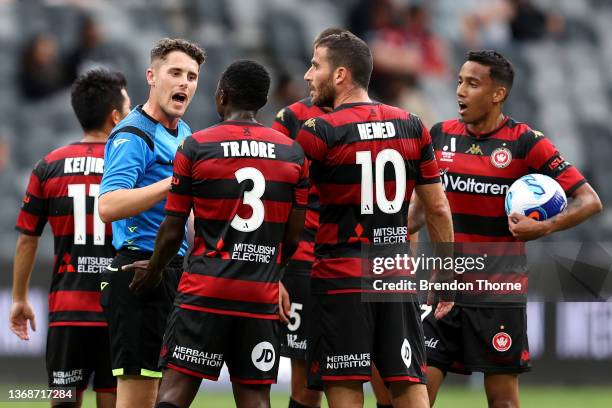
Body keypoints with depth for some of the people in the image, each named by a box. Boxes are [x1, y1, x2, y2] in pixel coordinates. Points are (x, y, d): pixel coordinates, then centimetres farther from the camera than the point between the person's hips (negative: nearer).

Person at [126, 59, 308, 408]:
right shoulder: (294, 153, 6)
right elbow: (293, 237, 8)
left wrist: (154, 270, 19)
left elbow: (173, 232, 0)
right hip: (262, 296, 3)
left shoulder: (196, 148, -2)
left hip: (205, 291, -2)